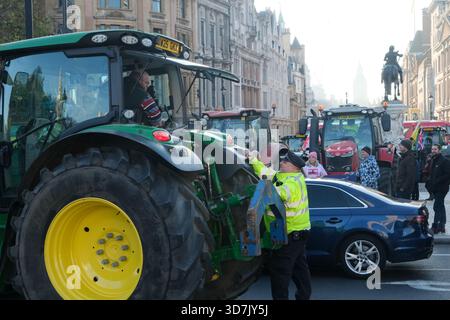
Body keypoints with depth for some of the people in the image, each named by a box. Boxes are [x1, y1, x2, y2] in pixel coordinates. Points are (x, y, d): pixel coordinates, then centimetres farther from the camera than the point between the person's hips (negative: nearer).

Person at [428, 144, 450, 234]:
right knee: (440, 206, 14)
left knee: (437, 207, -11)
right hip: (436, 189, 9)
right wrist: (431, 183, 9)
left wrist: (437, 181, -20)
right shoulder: (433, 160, 16)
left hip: (441, 189, -9)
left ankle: (435, 226, -6)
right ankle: (441, 227, 20)